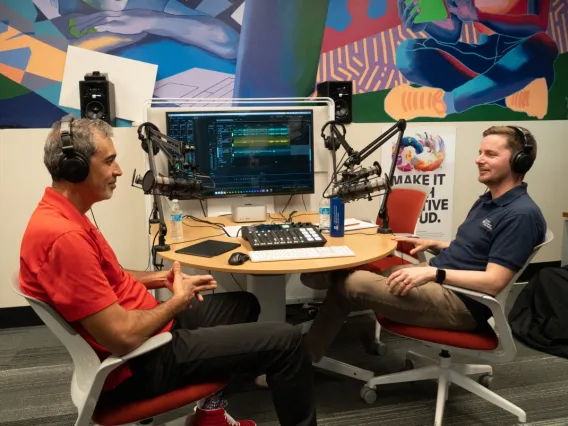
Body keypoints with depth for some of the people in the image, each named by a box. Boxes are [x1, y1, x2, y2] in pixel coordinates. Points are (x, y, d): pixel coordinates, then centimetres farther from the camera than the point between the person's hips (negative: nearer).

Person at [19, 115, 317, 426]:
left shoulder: (61, 215, 4)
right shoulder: (64, 236, -29)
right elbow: (124, 338, -30)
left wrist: (159, 278, 5)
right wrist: (178, 301, -12)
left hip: (147, 325, 10)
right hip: (139, 363, -10)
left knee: (243, 304, 24)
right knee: (284, 341, -8)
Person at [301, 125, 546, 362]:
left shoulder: (521, 214, -17)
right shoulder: (488, 200, 15)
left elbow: (494, 281, -24)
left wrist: (433, 273, -29)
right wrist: (433, 245, 10)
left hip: (460, 303, -10)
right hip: (439, 278, 11)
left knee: (352, 283, -16)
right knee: (347, 276, 5)